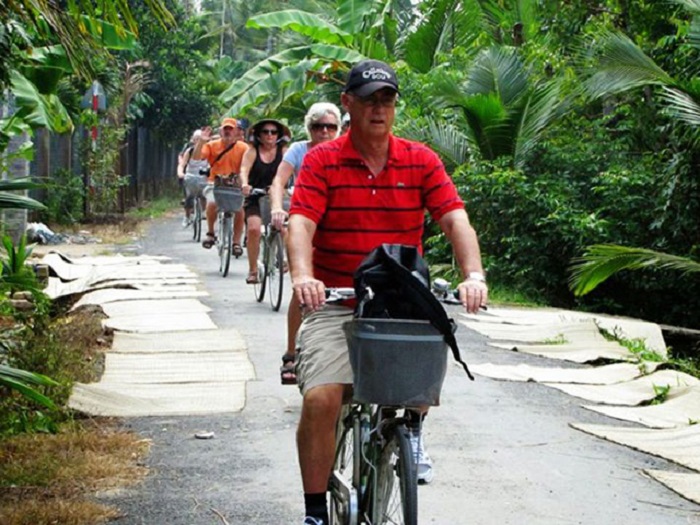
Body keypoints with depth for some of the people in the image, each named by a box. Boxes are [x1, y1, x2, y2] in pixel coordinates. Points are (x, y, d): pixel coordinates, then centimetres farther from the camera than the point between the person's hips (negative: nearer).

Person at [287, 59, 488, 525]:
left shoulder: (421, 161, 4)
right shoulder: (322, 161, -2)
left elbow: (455, 219, -6)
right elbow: (301, 223, -13)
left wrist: (474, 275, -24)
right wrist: (303, 276, -33)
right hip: (336, 306, -2)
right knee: (321, 398, -19)